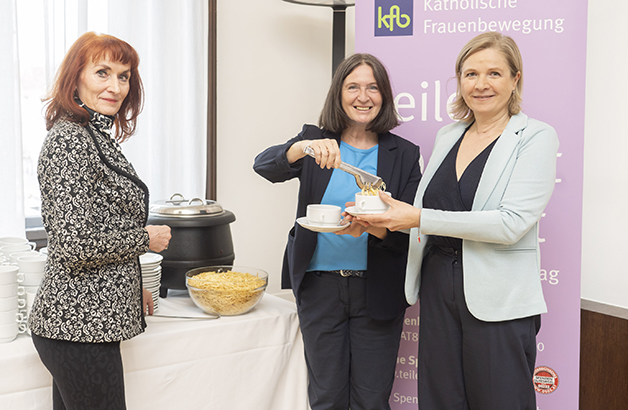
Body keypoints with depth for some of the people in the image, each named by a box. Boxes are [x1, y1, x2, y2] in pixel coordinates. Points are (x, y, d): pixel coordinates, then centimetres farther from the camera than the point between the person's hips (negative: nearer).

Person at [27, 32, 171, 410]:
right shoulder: (69, 141, -17)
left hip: (79, 319, 10)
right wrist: (145, 239, -11)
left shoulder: (95, 136, 14)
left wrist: (132, 287, 21)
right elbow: (74, 244, -24)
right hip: (80, 324, -10)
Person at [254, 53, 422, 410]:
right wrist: (304, 148, -33)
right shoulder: (315, 140, 3)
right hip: (319, 287, 1)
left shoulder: (405, 154, 1)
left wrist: (373, 226, -24)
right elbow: (264, 166, -13)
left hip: (377, 291, 0)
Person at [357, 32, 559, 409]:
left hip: (498, 300, -5)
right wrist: (381, 219, -1)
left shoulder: (536, 137, -6)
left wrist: (420, 219, -20)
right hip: (438, 290, 6)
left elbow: (512, 223, -18)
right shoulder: (448, 135, 12)